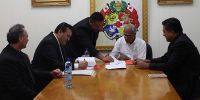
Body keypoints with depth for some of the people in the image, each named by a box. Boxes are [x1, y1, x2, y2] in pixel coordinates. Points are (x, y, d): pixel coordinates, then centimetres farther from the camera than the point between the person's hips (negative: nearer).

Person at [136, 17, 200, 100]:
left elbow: (170, 66, -22)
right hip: (179, 79, 8)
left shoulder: (181, 43, -22)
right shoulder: (177, 40, 7)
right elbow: (165, 58, 13)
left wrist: (147, 65, -15)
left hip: (186, 86, -8)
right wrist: (147, 61, 1)